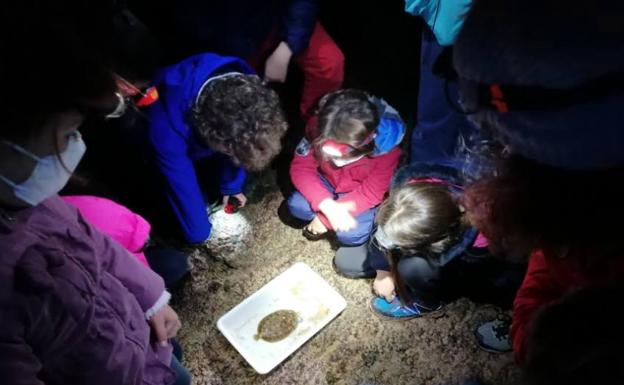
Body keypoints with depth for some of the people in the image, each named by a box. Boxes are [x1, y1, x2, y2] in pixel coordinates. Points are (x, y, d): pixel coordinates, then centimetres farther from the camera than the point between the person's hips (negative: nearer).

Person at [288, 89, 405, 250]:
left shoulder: (386, 145, -33)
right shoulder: (320, 129, -29)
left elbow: (371, 193, -24)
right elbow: (300, 168, -22)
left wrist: (324, 217, -26)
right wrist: (327, 206, -37)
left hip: (360, 194, -2)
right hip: (327, 183, 3)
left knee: (351, 234, -24)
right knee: (296, 205, -21)